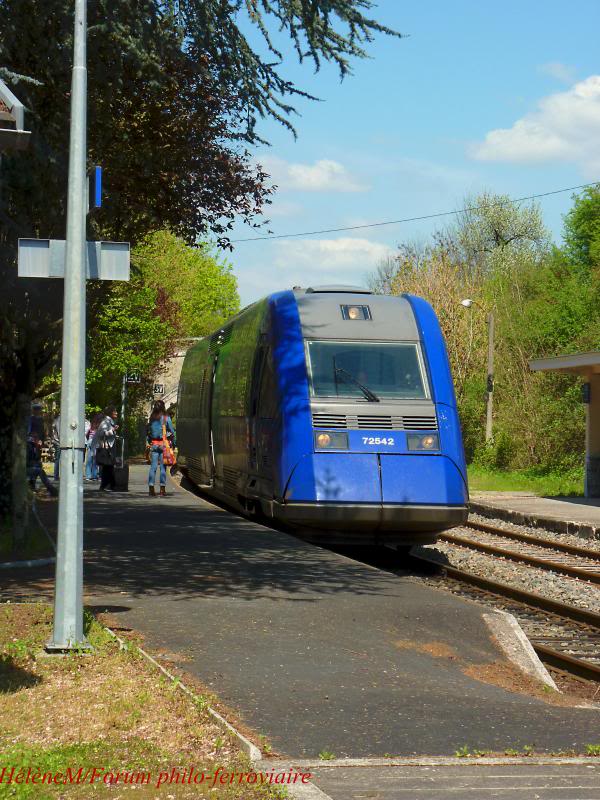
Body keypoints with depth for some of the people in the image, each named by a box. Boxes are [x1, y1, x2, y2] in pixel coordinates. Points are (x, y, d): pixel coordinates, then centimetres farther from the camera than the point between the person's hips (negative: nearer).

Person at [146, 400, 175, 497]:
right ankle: (162, 489, 1)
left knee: (153, 466, 6)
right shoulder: (166, 418, -5)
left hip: (153, 444, 3)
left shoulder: (151, 419, 5)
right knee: (163, 467, 1)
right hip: (163, 445, -3)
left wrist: (149, 442, 12)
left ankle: (151, 488, 2)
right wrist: (173, 443, 3)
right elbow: (172, 431, -5)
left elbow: (147, 432, 7)